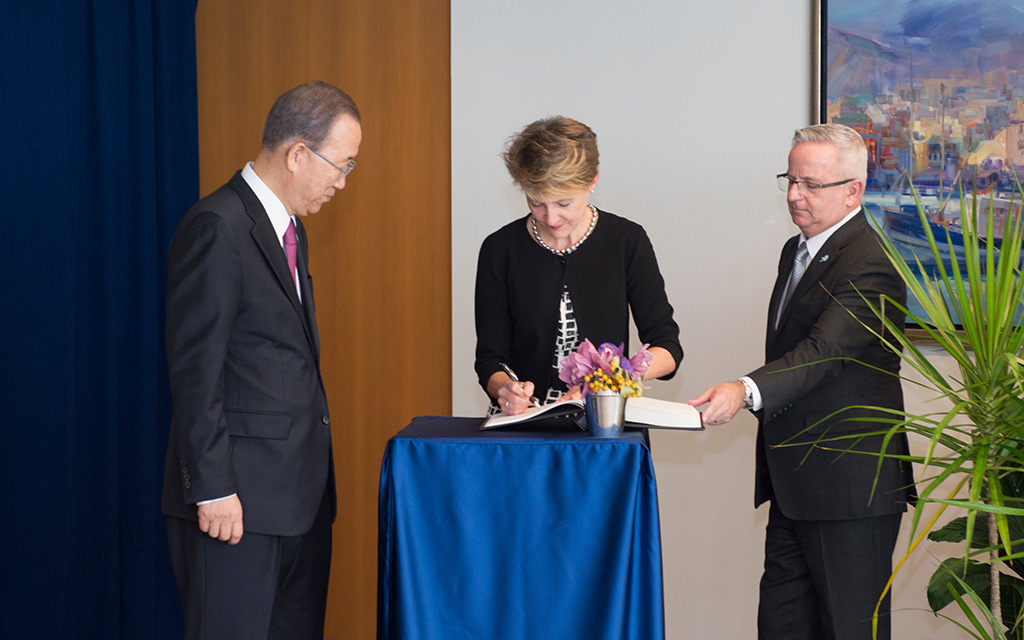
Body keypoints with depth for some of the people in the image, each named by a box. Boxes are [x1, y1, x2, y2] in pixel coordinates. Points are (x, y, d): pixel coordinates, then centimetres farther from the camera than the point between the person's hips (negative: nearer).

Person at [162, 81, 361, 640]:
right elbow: (195, 372, -17)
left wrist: (315, 472, 18)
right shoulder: (217, 228, -13)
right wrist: (212, 489, -19)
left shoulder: (289, 230, 16)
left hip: (300, 495, 9)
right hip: (238, 501, -9)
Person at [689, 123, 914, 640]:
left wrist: (746, 392, -46)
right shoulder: (797, 250, 14)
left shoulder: (869, 267, -18)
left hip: (850, 487, -10)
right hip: (795, 484, 10)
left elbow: (823, 352, -32)